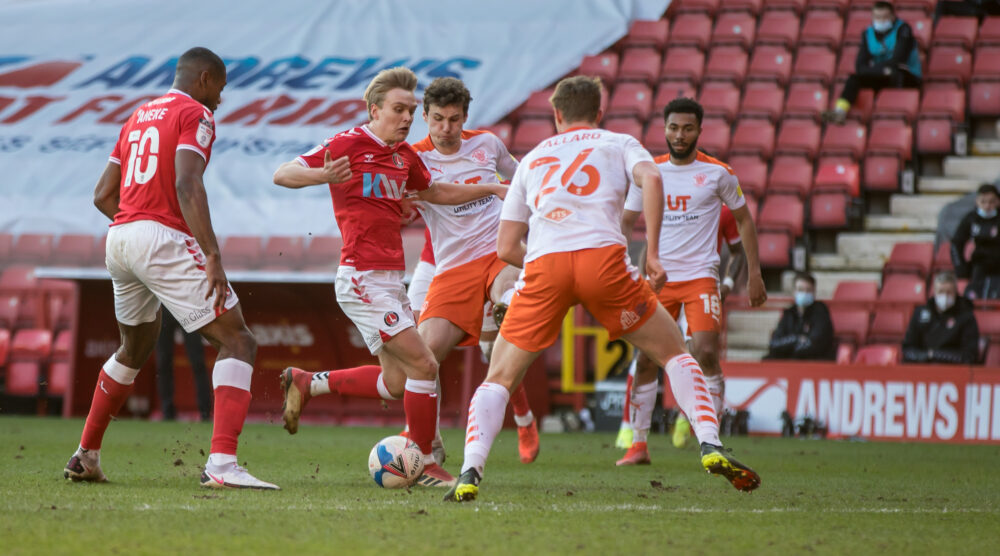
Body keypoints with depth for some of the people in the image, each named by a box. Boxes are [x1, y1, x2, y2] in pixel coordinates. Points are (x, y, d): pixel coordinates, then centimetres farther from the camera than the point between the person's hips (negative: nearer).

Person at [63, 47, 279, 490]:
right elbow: (187, 185, -18)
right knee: (238, 343, -8)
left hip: (119, 238, 8)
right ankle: (222, 464, -24)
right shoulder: (195, 114, -2)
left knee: (135, 349, 29)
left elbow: (103, 195, 21)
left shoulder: (139, 117, 22)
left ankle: (85, 457, 33)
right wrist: (212, 256, -23)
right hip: (165, 240, -8)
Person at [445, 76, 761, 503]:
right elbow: (651, 179, 0)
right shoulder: (618, 144, 24)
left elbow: (506, 248, 26)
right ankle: (711, 448, -2)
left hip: (542, 263, 1)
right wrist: (652, 255, -1)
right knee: (673, 354, 15)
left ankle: (470, 474, -8)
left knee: (499, 379, 13)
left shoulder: (532, 158, 31)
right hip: (603, 256, -1)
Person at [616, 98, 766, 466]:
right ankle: (638, 445, 8)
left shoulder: (717, 173, -1)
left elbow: (743, 219, 10)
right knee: (646, 360, -1)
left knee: (706, 353, -16)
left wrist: (754, 274, 6)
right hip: (658, 278, 3)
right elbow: (626, 221, 14)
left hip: (701, 276, -3)